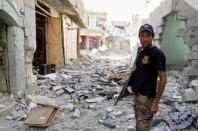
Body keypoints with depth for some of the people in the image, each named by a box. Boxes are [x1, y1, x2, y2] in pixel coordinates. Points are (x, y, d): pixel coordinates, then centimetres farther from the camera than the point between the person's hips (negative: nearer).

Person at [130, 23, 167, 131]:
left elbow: (163, 79, -17)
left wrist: (156, 102, -19)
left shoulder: (158, 54, -17)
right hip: (136, 93, 8)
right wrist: (130, 78, 5)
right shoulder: (140, 50, 6)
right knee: (138, 121, 22)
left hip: (146, 96, -7)